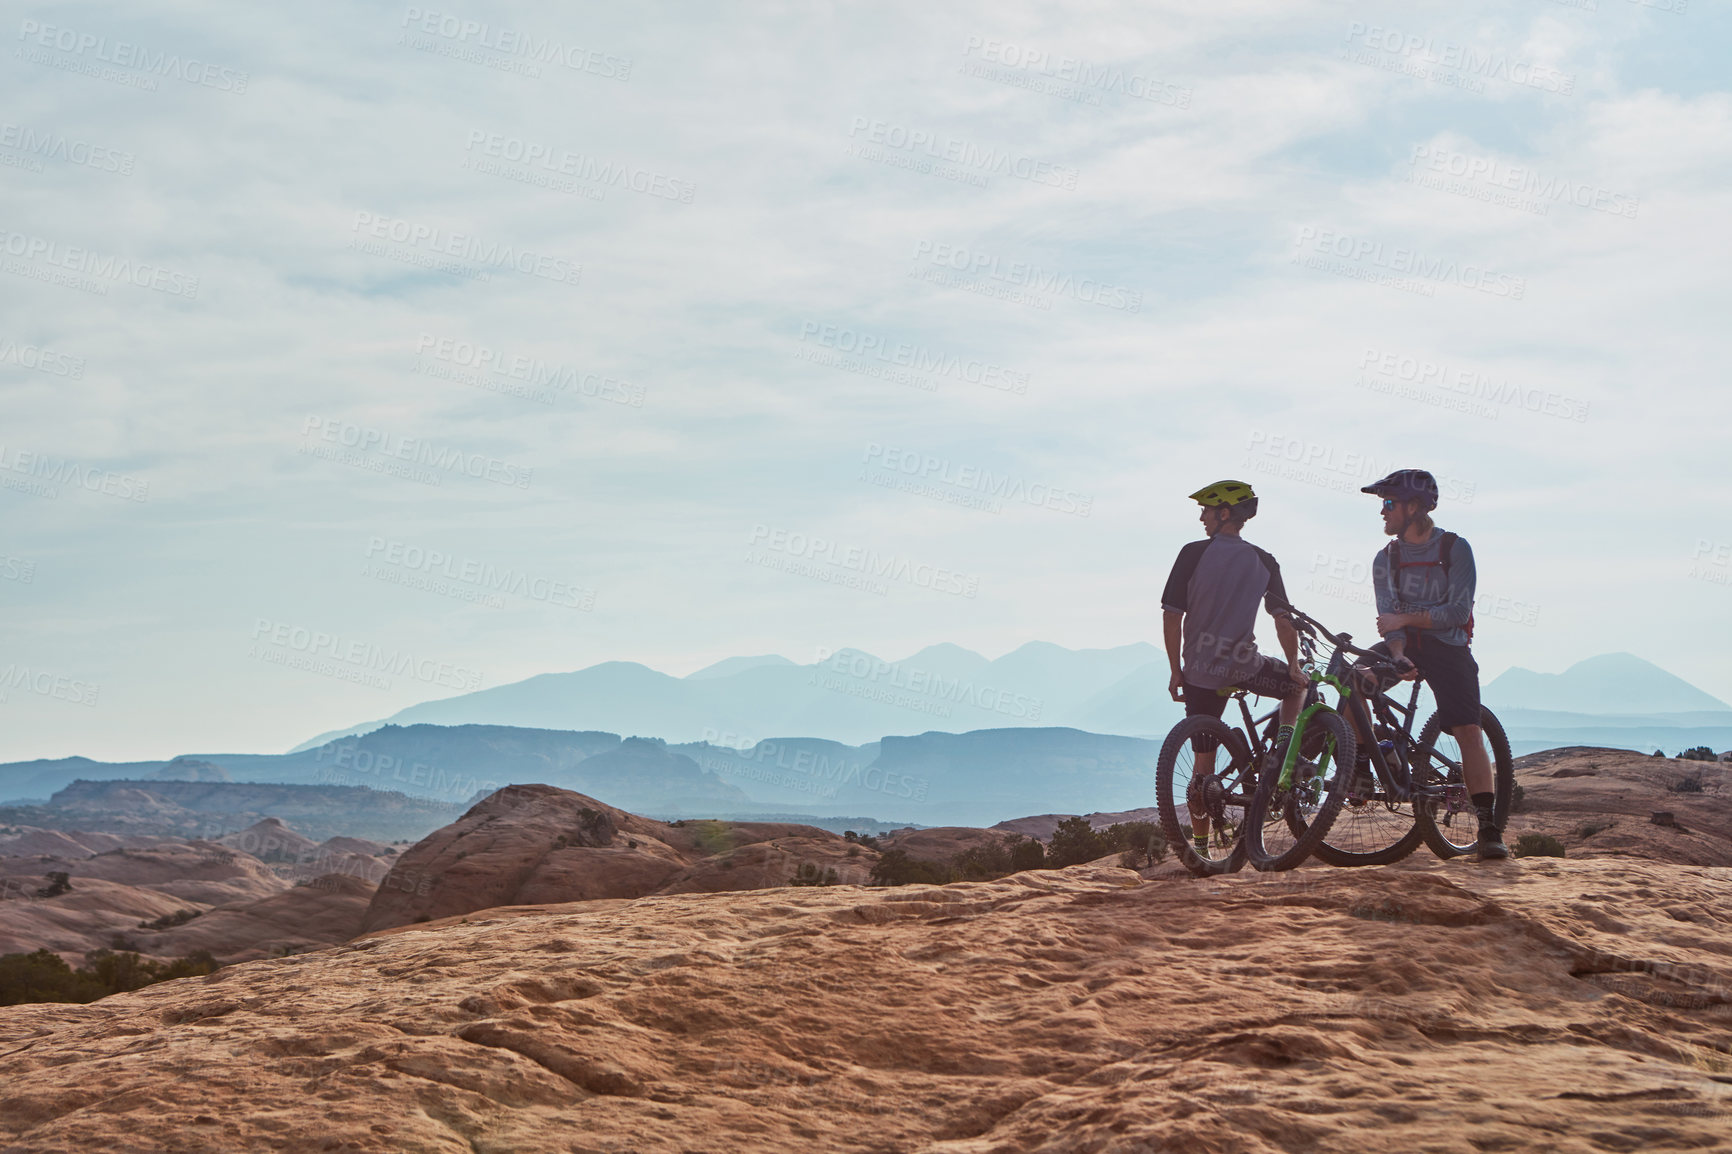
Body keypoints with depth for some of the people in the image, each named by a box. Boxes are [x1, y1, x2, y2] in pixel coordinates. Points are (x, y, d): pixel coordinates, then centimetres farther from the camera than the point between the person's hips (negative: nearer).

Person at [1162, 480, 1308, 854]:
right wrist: (1293, 666, 13)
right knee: (1298, 685, 30)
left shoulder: (1194, 554, -3)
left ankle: (1201, 847, 13)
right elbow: (1283, 619, -1)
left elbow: (1172, 616, -5)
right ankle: (1284, 744, 4)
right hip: (1245, 667, 0)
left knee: (1204, 761, 10)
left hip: (1201, 672, 0)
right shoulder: (1263, 562, 4)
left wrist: (1176, 671, 4)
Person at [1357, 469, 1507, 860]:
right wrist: (1398, 656, -23)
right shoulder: (1386, 558, 5)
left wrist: (1405, 618, -16)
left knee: (1468, 731, -16)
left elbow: (1458, 612, -15)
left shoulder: (1455, 548, -7)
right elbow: (1389, 618, -5)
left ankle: (1489, 827, -13)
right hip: (1404, 645, 4)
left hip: (1447, 647, -3)